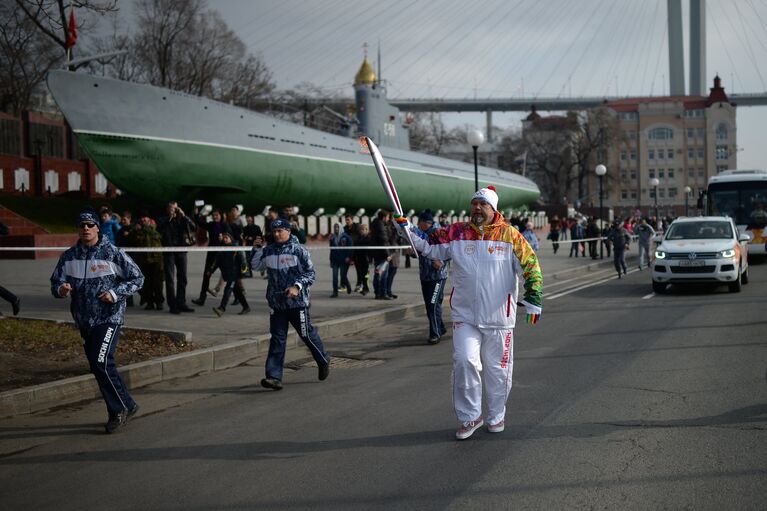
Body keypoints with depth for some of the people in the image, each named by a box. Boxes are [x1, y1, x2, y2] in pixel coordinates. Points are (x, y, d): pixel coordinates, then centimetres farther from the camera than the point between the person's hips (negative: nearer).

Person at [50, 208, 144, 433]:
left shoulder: (113, 253, -7)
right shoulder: (69, 256, 6)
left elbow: (137, 278, -2)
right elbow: (55, 282, 11)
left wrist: (116, 293, -16)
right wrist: (61, 289, -14)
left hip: (109, 318, -6)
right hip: (84, 321, 6)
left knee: (101, 363, -17)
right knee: (99, 366, 9)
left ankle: (119, 410, -2)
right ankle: (127, 406, 21)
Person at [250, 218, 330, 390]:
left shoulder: (299, 250, -7)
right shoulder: (268, 250, 8)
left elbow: (310, 273, -7)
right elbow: (256, 266, 22)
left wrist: (297, 287, -22)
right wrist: (256, 249, 6)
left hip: (298, 301, -4)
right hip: (277, 303, 4)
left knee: (307, 334, 8)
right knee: (277, 339, 0)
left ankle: (323, 360, 34)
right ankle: (274, 377, -4)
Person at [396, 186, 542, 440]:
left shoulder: (509, 235, -2)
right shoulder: (457, 233, 2)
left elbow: (530, 266, 0)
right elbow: (429, 246, 7)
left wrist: (533, 299, -4)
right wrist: (406, 228, -9)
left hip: (499, 317, -1)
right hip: (465, 316, 1)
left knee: (497, 368, 9)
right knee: (464, 361, -12)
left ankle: (496, 415, 30)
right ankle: (470, 416, 4)